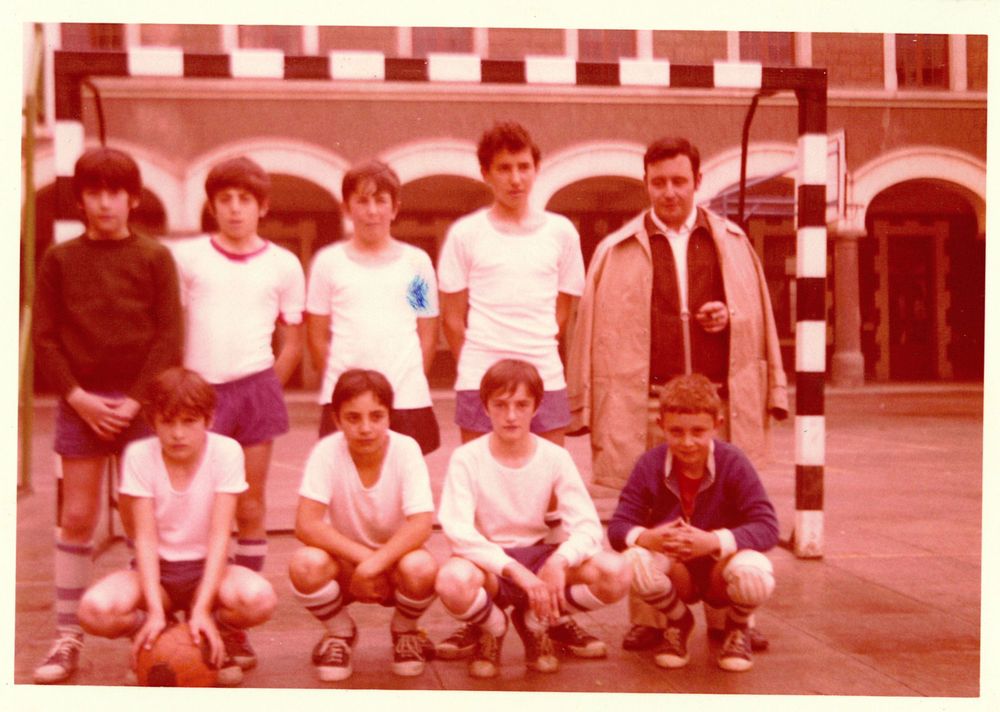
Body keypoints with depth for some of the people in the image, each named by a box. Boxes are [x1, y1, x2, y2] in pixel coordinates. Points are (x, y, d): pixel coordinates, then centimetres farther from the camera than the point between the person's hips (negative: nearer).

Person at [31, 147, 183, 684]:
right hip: (81, 402, 1)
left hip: (141, 403, -1)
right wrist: (77, 396, -9)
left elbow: (169, 337, -2)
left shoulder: (155, 257, 3)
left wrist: (136, 400, -11)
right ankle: (67, 638, 11)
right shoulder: (60, 259, 7)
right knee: (76, 518, 3)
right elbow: (44, 337, 3)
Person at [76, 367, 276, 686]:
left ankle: (214, 636, 2)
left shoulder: (226, 451, -12)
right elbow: (146, 538, -14)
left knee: (259, 599, -34)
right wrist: (155, 612, -27)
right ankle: (150, 638, 3)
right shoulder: (139, 455, -10)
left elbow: (219, 536, -17)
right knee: (96, 609, -31)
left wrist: (202, 609, -29)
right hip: (156, 569, 1)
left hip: (206, 568, -1)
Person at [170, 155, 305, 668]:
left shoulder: (282, 264, 6)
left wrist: (267, 390, 3)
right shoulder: (186, 256, 4)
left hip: (255, 388, 1)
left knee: (250, 508, 4)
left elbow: (293, 341, 11)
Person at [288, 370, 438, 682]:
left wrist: (372, 566, -35)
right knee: (306, 564, -32)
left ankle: (405, 631, 3)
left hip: (394, 560, 0)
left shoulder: (406, 449, -18)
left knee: (421, 568, -34)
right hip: (345, 561, 1)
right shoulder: (327, 451, -17)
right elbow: (306, 525, -23)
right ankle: (340, 633, 3)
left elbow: (421, 525, -27)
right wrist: (362, 556, -31)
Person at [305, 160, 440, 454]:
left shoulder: (416, 262, 8)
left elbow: (428, 336, 11)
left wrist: (411, 381, 2)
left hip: (407, 400, 1)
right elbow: (317, 336, 8)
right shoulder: (328, 262, 6)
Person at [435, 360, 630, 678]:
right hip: (487, 562, -3)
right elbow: (458, 531, -21)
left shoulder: (555, 457, -5)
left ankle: (536, 620, 7)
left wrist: (559, 561, -33)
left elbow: (588, 526, -11)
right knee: (453, 581, -39)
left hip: (537, 557, 3)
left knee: (615, 573, -23)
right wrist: (515, 570, -33)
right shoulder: (467, 459, -11)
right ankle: (491, 628, 1)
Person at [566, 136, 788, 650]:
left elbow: (759, 316, 19)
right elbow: (596, 331, 4)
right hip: (645, 403, -1)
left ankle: (728, 618, 16)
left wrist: (731, 316, -4)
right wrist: (588, 408, -1)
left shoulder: (731, 243, 14)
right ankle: (648, 621, 12)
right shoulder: (618, 251, 8)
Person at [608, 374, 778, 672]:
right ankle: (678, 621, 5)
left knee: (754, 575, -36)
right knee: (636, 562, -32)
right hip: (678, 575, 1)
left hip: (722, 568, -1)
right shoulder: (650, 464, -12)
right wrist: (646, 537, -39)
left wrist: (714, 541, -41)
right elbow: (618, 526, -15)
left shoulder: (733, 463, -17)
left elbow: (767, 527, -24)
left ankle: (738, 626, 6)